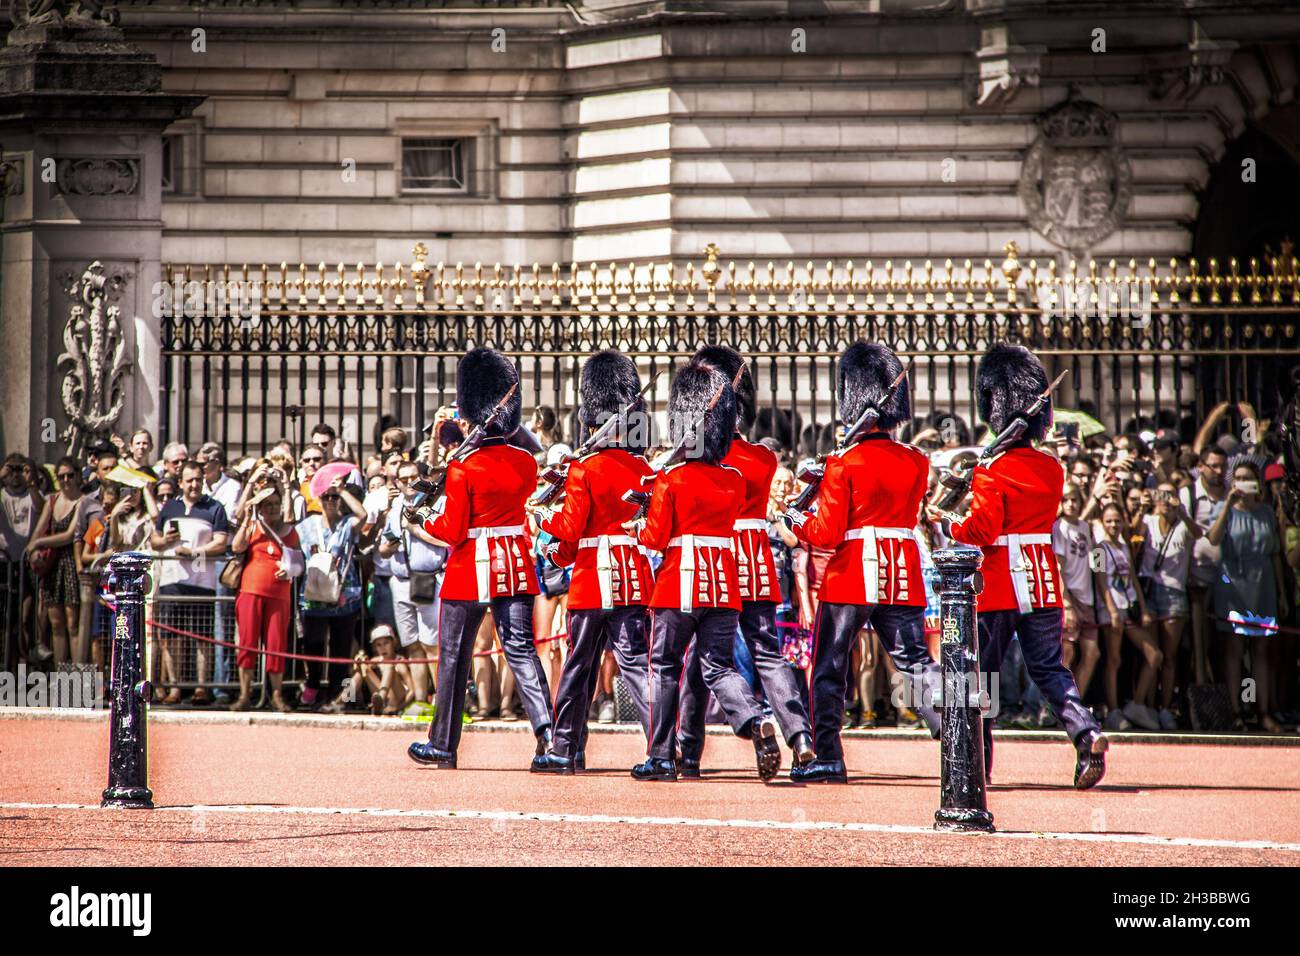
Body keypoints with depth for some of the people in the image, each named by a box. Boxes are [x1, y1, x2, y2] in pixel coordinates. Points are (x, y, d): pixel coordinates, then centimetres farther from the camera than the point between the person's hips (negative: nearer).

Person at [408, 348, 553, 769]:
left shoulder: (463, 469, -14)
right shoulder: (526, 464, 1)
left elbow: (452, 531, -13)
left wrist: (422, 517, 7)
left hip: (471, 570, -4)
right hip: (516, 564, 4)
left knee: (454, 657, 7)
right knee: (521, 649, 5)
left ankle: (443, 746, 16)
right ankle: (546, 730, -13)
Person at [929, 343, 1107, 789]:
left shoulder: (991, 472, -13)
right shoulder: (1052, 470, 6)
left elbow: (981, 530, -18)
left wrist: (946, 523, -1)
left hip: (999, 584, -5)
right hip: (1043, 582, 5)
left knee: (981, 674, 7)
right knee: (1048, 668, 8)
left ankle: (976, 764, 12)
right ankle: (1086, 732, -16)